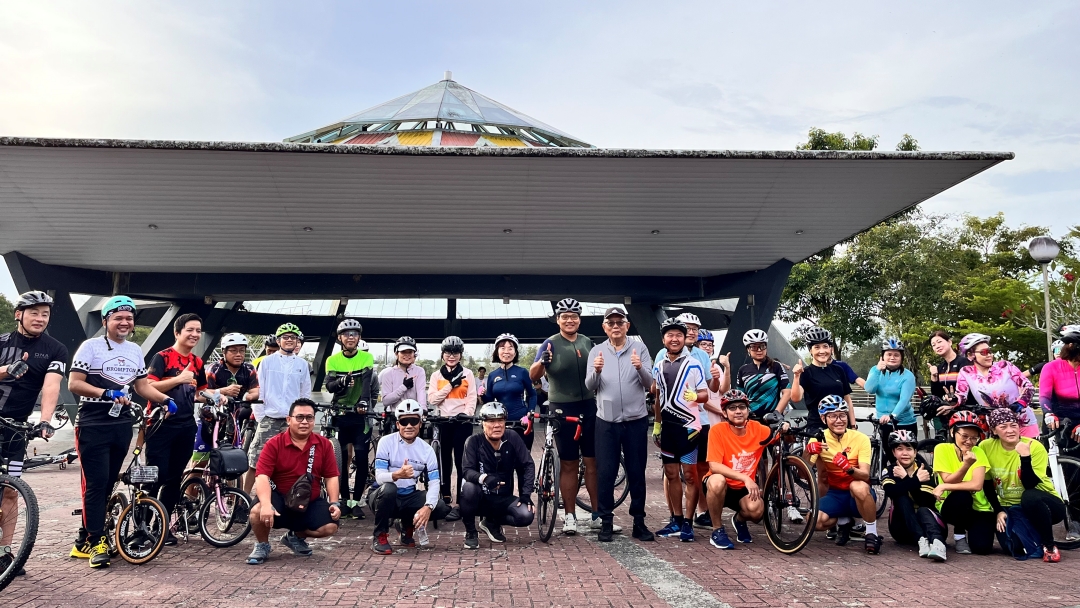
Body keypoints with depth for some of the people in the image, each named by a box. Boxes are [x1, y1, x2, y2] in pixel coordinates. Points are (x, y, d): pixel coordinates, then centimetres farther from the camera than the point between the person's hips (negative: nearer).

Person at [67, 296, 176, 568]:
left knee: (108, 484, 10)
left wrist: (166, 399, -1)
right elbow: (74, 384, -11)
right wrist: (106, 393, -25)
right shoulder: (91, 346, -6)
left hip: (122, 425, 6)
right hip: (93, 425, -6)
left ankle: (84, 540, 21)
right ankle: (96, 542, -1)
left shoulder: (135, 351, 12)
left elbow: (142, 385, 15)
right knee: (96, 484, -7)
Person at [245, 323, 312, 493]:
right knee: (255, 461, -1)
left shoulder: (302, 364, 7)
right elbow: (258, 391, 3)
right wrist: (260, 417, -3)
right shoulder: (267, 361, 4)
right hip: (269, 419, -1)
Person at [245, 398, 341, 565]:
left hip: (310, 502, 3)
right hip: (279, 497, -3)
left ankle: (295, 537, 17)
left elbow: (331, 477, 1)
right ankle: (262, 545, 3)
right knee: (257, 512, -34)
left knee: (330, 526, -18)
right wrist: (266, 504, -37)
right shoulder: (274, 444, -10)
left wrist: (335, 503, -14)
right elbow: (262, 476, -20)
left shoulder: (324, 444, -1)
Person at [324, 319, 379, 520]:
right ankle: (344, 499, 15)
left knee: (361, 458, -4)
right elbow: (329, 386, -7)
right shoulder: (332, 360, 4)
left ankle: (356, 500, 5)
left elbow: (367, 381, -15)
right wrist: (341, 382, -29)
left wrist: (364, 401, -32)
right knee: (341, 458, 4)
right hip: (340, 413, 2)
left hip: (361, 414, -1)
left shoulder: (367, 358, -1)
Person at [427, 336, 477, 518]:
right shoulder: (436, 375, 9)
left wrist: (466, 414, -17)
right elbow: (432, 400, -2)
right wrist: (450, 385, -11)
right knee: (445, 462, 7)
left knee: (461, 462, -3)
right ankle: (445, 501, 16)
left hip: (462, 422, -2)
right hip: (444, 422, 2)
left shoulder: (467, 374, 5)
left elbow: (472, 399, -1)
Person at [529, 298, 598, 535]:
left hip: (589, 407, 3)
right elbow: (533, 376, -14)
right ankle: (569, 515, 13)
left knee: (593, 461, 5)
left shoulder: (587, 343, 7)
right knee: (568, 464, 4)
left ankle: (597, 514, 13)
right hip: (562, 410, -3)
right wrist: (541, 361, -34)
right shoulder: (551, 344, -5)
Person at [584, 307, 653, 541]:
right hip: (606, 421, 0)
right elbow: (589, 386, -5)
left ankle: (639, 521, 18)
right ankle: (606, 521, 14)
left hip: (636, 421, 0)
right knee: (605, 472, 3)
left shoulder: (640, 348, 0)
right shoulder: (596, 351, 3)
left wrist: (640, 368, -28)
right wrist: (596, 371, -26)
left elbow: (649, 383, -7)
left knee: (637, 472, 7)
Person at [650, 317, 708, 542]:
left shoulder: (693, 365, -5)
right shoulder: (658, 366, 10)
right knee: (671, 474, 10)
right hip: (667, 426, 5)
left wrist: (695, 396, -27)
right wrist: (656, 424, 15)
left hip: (687, 425, -5)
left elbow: (705, 394, -5)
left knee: (689, 475, -1)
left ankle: (688, 523, 6)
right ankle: (676, 520, 19)